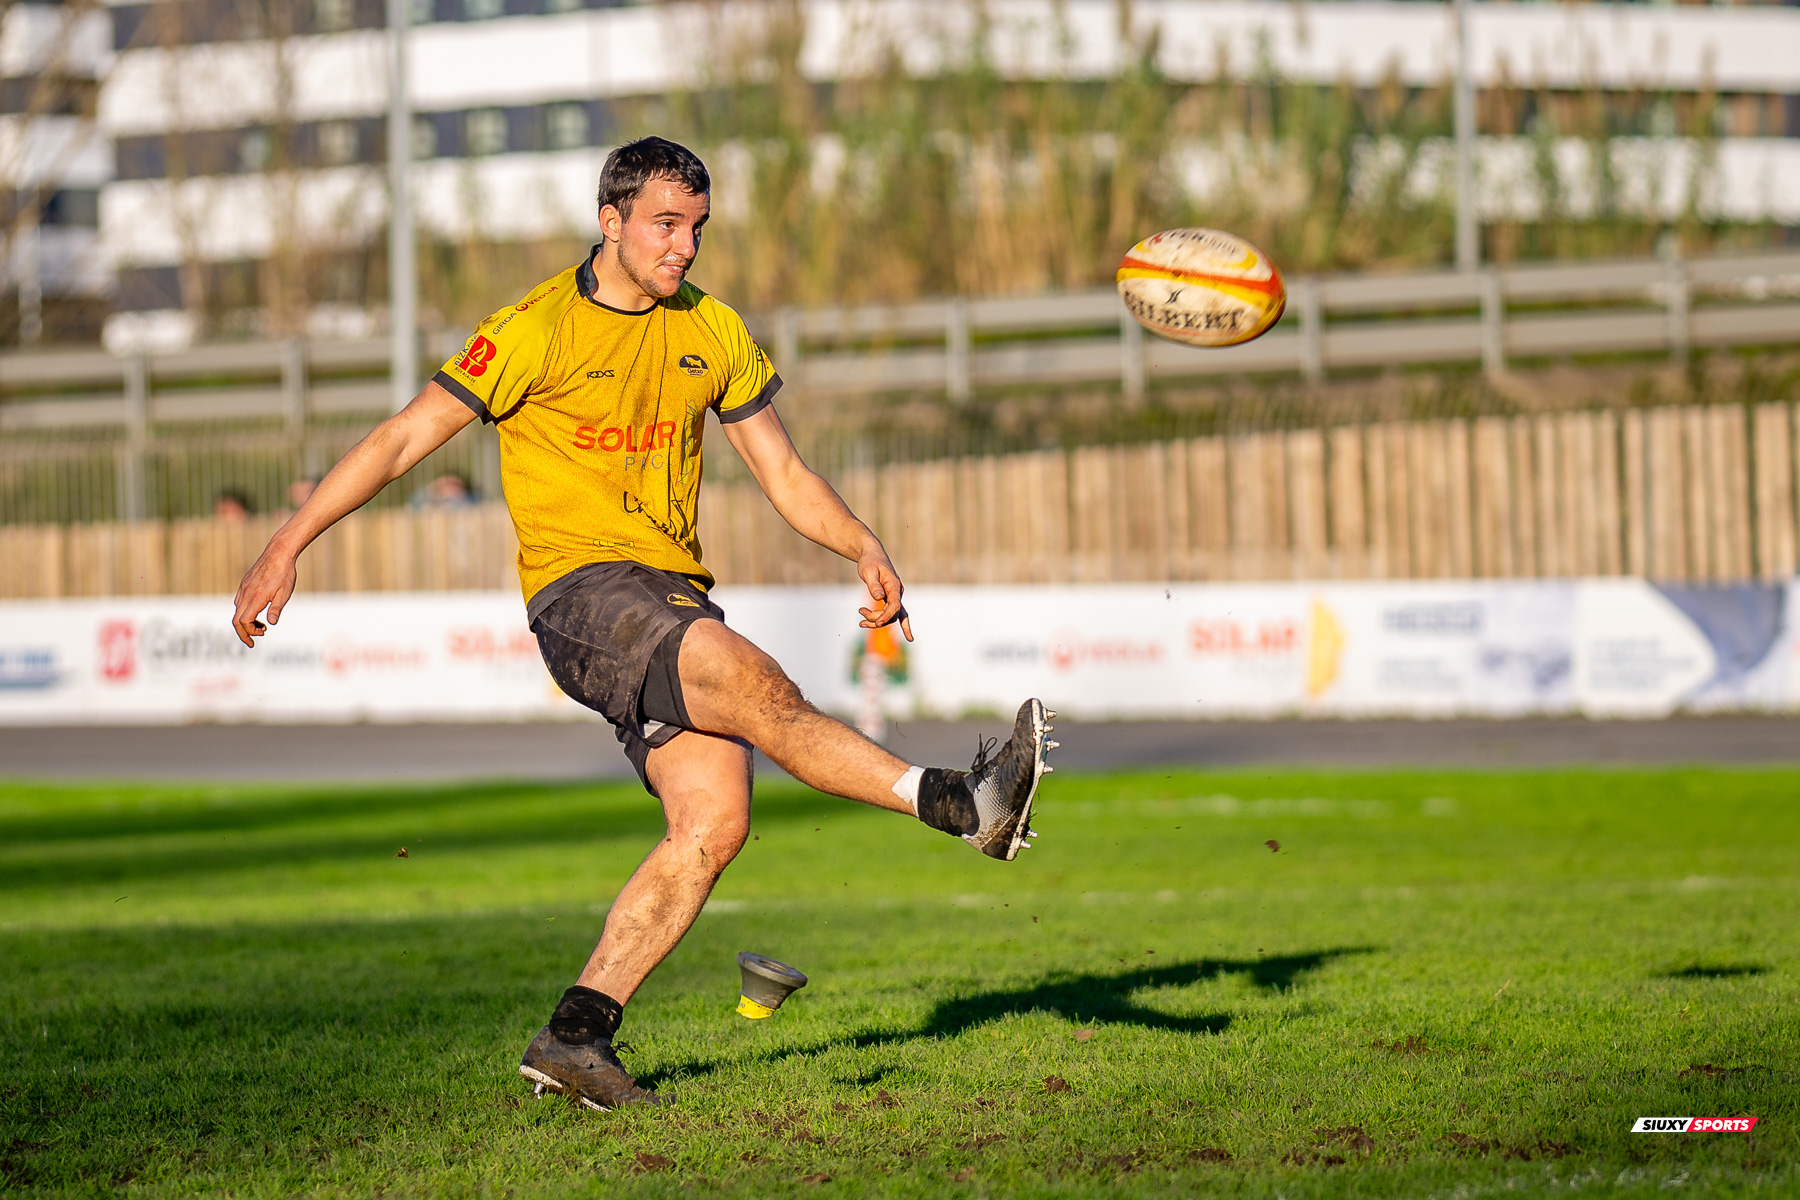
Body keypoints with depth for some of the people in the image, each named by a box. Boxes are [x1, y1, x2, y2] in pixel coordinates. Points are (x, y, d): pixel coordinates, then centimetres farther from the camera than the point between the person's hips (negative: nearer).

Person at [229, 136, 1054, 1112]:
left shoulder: (713, 334, 12)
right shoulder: (538, 329, -4)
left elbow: (785, 475, 18)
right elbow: (405, 437, -3)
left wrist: (865, 551, 0)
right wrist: (285, 548, -7)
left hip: (676, 598, 6)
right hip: (579, 592, -6)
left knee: (714, 824, -12)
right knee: (755, 685, -31)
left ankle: (575, 1034, -7)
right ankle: (961, 805, -35)